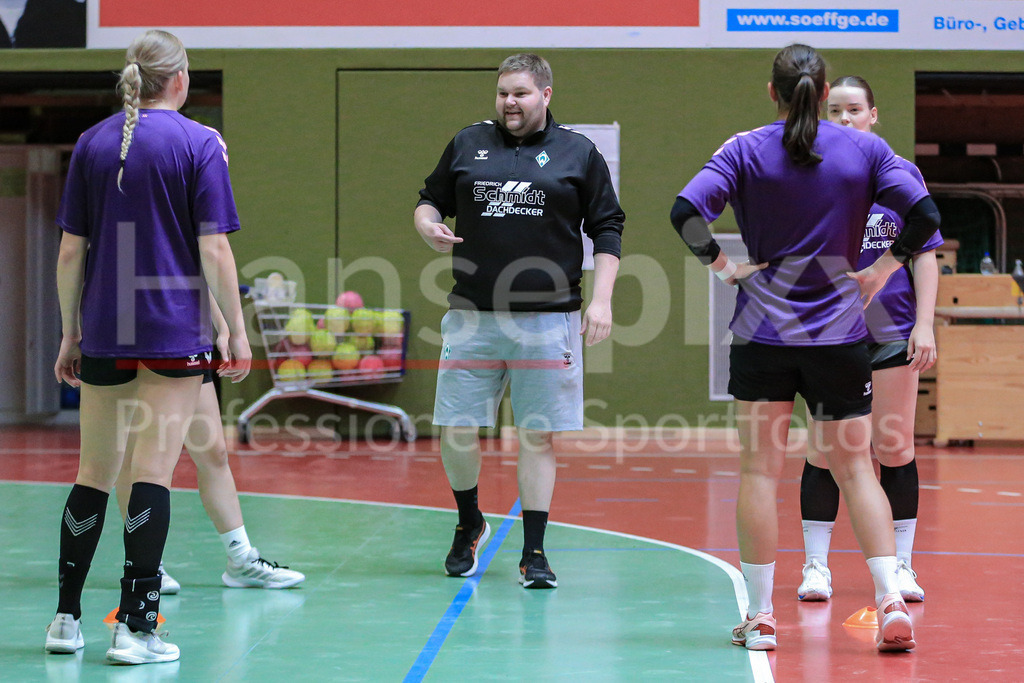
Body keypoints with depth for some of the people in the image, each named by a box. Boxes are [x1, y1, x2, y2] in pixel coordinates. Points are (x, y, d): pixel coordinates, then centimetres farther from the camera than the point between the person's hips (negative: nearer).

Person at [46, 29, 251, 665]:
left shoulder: (92, 143, 7)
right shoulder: (199, 142, -4)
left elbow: (70, 250, 6)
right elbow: (213, 249, -9)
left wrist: (71, 333, 13)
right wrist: (238, 330, -2)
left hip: (102, 333, 4)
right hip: (175, 330, -4)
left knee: (94, 473, 12)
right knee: (153, 473, -3)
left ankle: (67, 617, 14)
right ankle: (136, 626, -5)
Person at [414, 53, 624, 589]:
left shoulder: (578, 153, 6)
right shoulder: (467, 144, 11)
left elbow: (607, 229, 7)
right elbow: (430, 200, 19)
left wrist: (601, 299, -3)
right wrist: (428, 225, -5)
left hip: (549, 320, -2)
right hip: (472, 318, 2)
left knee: (538, 436, 0)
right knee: (456, 432, 0)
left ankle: (534, 553, 9)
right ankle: (469, 525, 26)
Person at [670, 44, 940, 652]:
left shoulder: (746, 151, -2)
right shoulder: (865, 150, 1)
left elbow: (686, 211, -14)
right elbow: (925, 215, -7)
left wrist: (723, 265, -4)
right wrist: (881, 271, 1)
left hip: (762, 332, -1)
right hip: (840, 333, 1)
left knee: (760, 470, 5)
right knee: (855, 468, 8)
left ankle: (760, 616, 5)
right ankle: (893, 602, -4)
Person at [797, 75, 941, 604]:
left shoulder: (902, 174, 3)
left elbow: (924, 253, 3)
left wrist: (924, 324, -4)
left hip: (892, 331, 0)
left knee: (894, 447, 2)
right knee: (824, 448, 0)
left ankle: (901, 566, 11)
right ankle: (816, 566, 8)